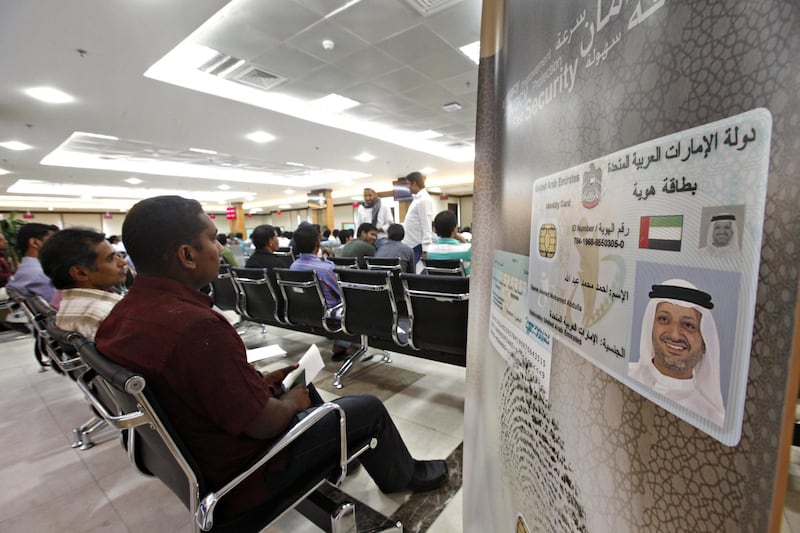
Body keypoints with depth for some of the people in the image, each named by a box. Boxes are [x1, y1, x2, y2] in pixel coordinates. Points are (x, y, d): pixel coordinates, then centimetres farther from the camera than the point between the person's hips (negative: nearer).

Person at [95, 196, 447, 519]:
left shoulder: (122, 314, -6)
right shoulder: (197, 326, -36)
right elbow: (263, 423, -29)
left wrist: (258, 383, 4)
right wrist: (292, 403, -8)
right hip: (238, 471, -8)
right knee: (369, 408, 2)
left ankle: (338, 449, 43)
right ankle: (403, 474, 31)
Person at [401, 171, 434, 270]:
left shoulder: (424, 200, -14)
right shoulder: (417, 199, 17)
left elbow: (426, 227, -20)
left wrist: (425, 249, -24)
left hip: (418, 246, -9)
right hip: (410, 245, 9)